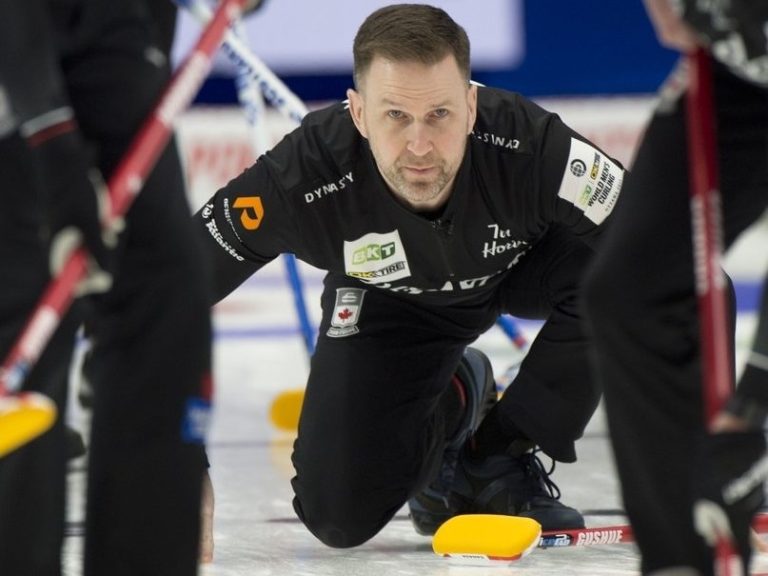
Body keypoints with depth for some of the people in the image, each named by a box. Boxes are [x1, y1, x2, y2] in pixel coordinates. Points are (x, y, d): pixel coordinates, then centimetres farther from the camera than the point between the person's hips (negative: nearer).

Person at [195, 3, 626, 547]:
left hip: (525, 264, 0)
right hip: (388, 300, 0)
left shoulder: (530, 145, -41)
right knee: (337, 515, -12)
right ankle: (451, 403, 21)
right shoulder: (305, 175, -38)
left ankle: (503, 453, -9)